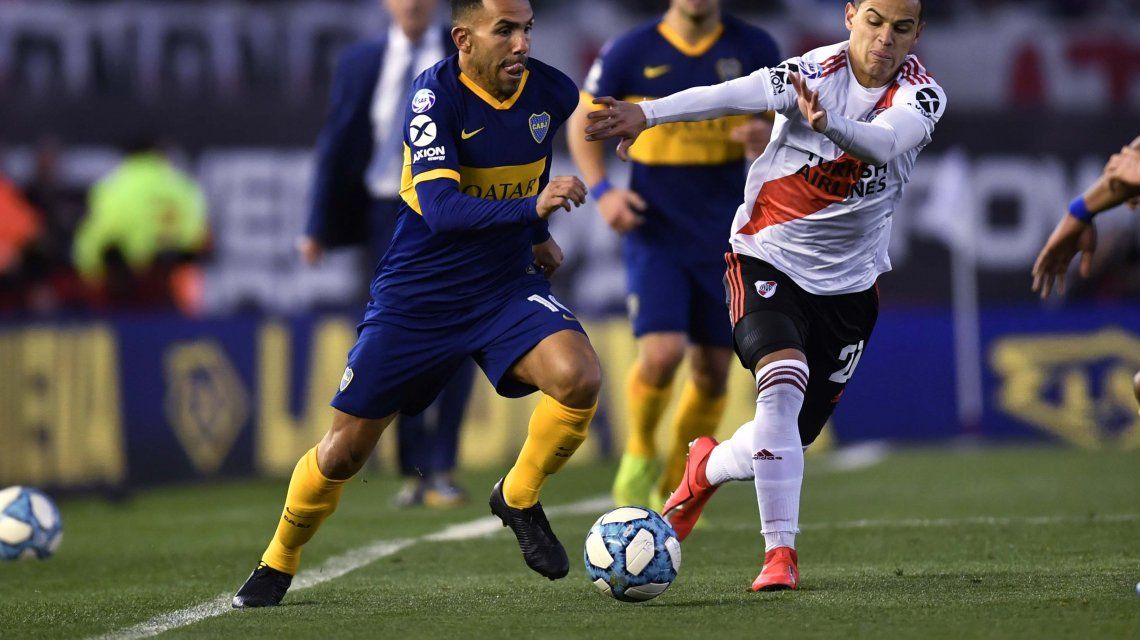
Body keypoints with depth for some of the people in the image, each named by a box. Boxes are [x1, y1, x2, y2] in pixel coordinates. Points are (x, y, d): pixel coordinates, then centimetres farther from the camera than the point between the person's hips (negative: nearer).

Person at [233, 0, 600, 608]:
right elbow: (441, 208, -32)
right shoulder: (436, 95, -20)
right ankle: (278, 563, 30)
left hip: (506, 286, 3)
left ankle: (518, 499, -1)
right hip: (416, 299, -3)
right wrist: (531, 207, -43)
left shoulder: (553, 94, -6)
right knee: (345, 448, 4)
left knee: (579, 375, -27)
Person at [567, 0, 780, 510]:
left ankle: (672, 494, 22)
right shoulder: (630, 53, -5)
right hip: (654, 232, -2)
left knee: (713, 371, 3)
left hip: (723, 234, 2)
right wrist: (602, 191, -8)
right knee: (662, 353, -19)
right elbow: (582, 124, 7)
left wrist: (766, 136, -16)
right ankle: (639, 452, 10)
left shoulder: (753, 49, 0)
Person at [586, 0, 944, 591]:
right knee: (782, 384, -28)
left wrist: (827, 123, -56)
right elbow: (727, 96, -32)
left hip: (848, 282, 3)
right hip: (767, 259, -3)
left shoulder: (920, 96, -12)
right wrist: (646, 114, -49)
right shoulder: (816, 71, -16)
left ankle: (708, 466, 40)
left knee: (793, 437, 7)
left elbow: (884, 143, -35)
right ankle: (780, 554, -22)